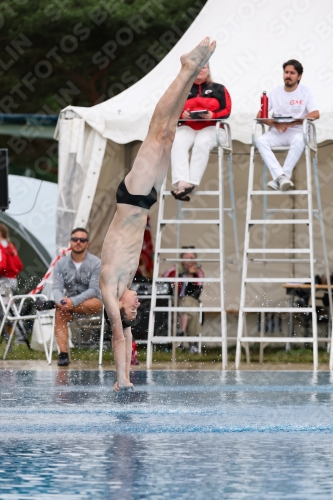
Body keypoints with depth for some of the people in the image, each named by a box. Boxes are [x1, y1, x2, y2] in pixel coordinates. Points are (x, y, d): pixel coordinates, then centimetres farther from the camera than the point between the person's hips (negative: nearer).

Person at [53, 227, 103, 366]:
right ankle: (63, 353, -34)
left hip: (93, 301, -3)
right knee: (59, 313, -30)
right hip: (70, 300, 3)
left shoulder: (96, 263, -7)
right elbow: (56, 288, -6)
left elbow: (93, 290, -16)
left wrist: (73, 302, -29)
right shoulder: (61, 264, 4)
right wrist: (61, 300, -30)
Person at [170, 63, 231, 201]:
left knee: (202, 143, -37)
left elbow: (226, 110, 5)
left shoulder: (218, 89, 16)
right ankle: (181, 183, -49)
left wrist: (212, 115, -16)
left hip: (211, 127, -1)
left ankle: (192, 183, -43)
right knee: (177, 143, -33)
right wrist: (182, 114, -13)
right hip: (188, 127, 1)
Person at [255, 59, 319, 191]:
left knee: (299, 140, -39)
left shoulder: (305, 92, 3)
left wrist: (293, 123, -22)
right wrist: (274, 123, -17)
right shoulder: (275, 92, 9)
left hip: (297, 131, -2)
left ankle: (279, 179, -38)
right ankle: (281, 176, -41)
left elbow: (315, 114, -10)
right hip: (277, 132, 2)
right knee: (260, 141, -29)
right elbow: (260, 115, 5)